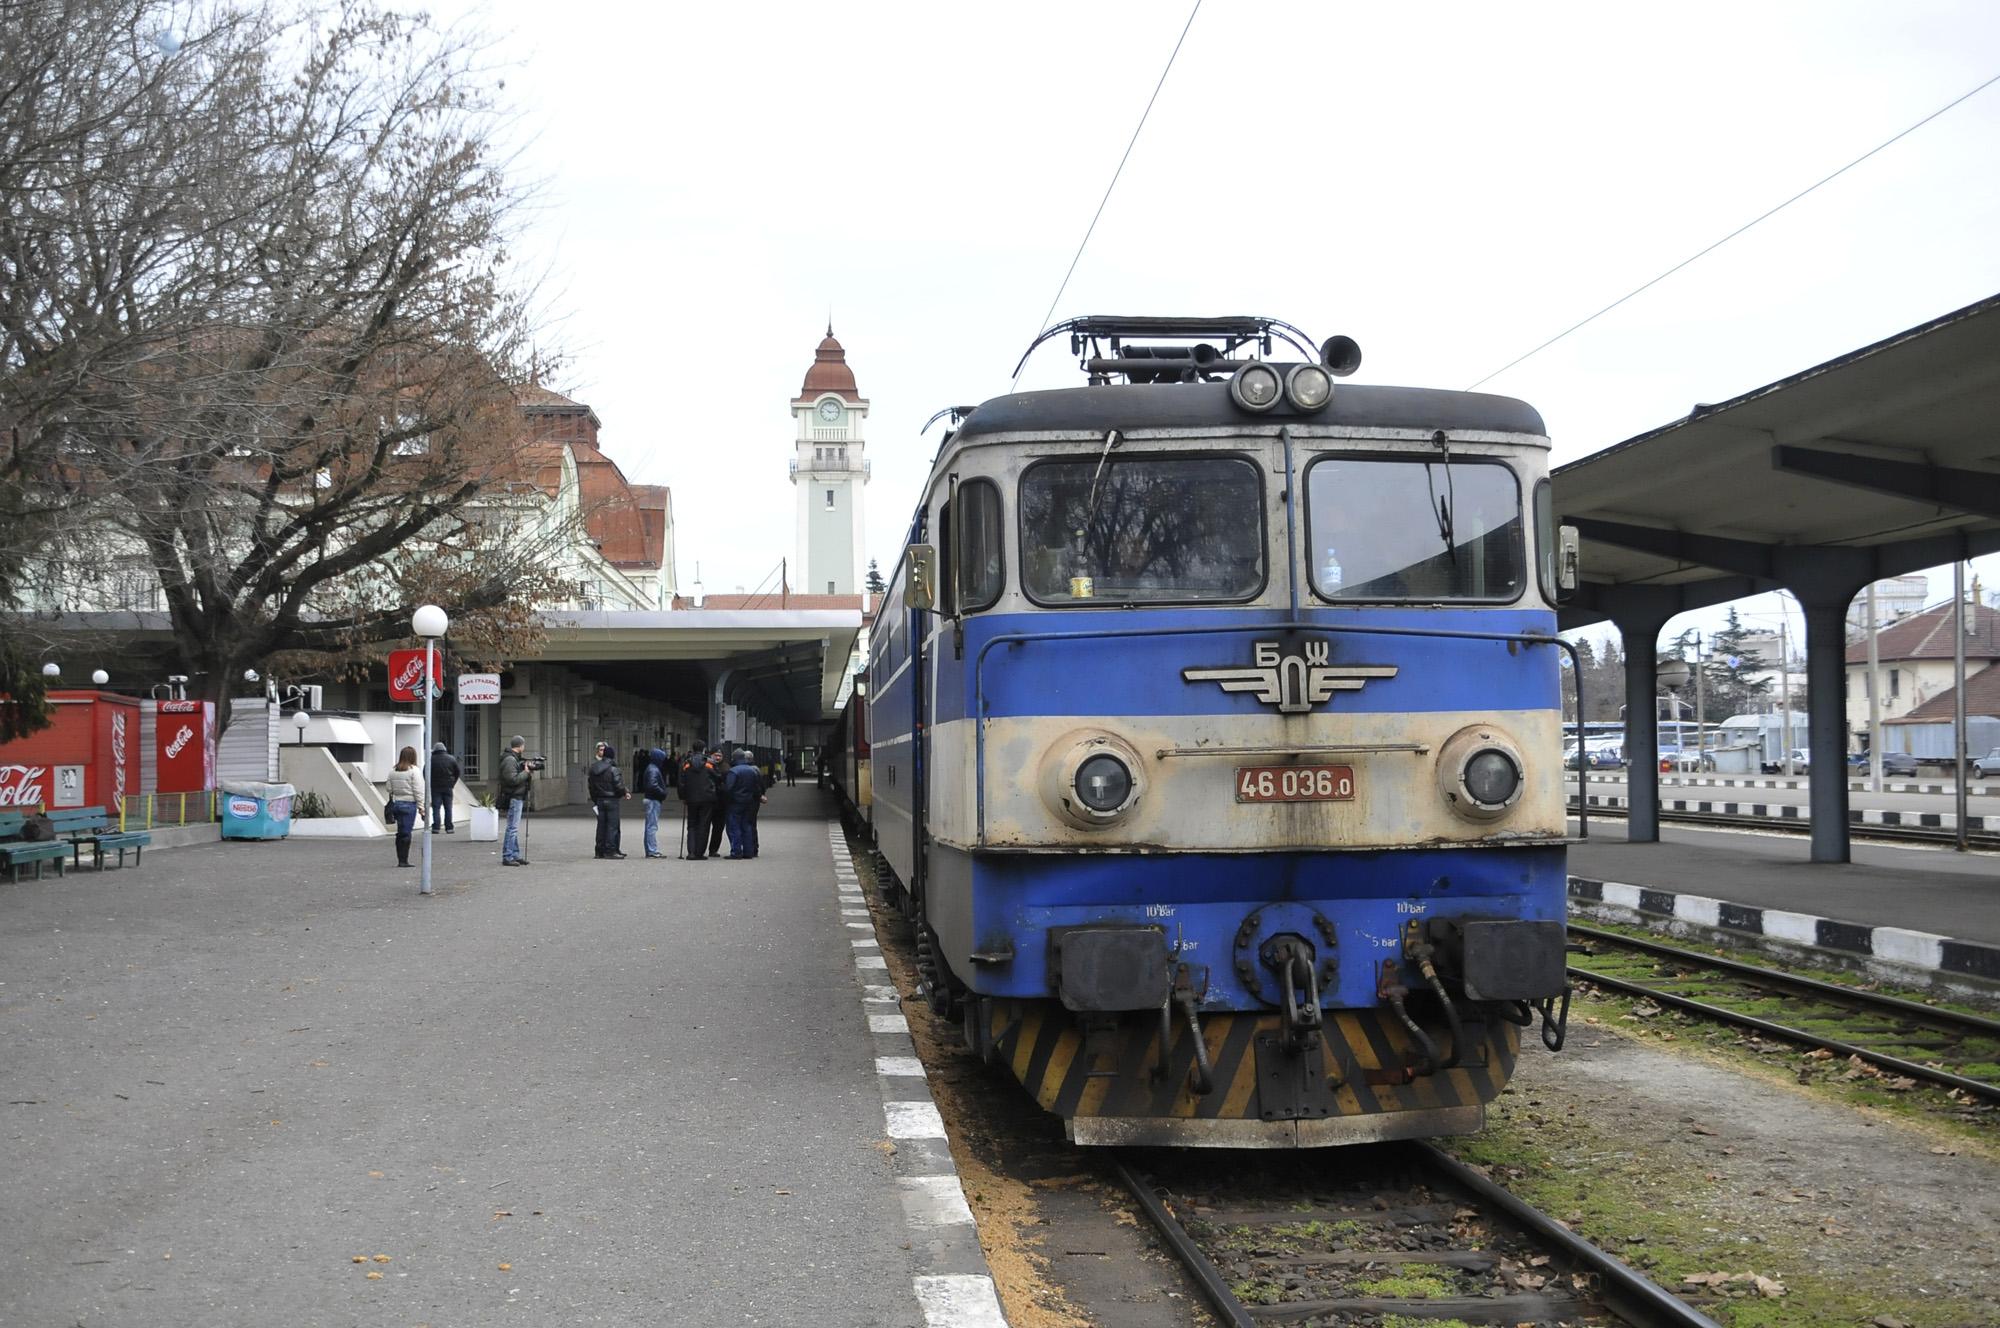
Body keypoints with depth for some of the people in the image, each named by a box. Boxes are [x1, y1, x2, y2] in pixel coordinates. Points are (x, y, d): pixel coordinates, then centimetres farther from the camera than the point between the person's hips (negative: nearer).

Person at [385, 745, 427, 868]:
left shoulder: (392, 771, 9)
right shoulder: (413, 770, -8)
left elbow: (390, 789, 10)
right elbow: (418, 791, -10)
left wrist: (393, 801, 16)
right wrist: (421, 807, -8)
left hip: (396, 803, 6)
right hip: (409, 804, -5)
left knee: (400, 832, 13)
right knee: (406, 832, -2)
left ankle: (400, 860, 15)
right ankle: (403, 861, -3)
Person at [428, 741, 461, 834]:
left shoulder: (431, 760, -5)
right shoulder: (451, 759, 2)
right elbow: (457, 773, 7)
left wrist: (430, 784, 11)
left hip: (435, 788, -2)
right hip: (448, 788, 2)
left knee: (436, 807, 0)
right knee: (448, 808, 6)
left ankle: (435, 827, -7)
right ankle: (449, 827, 5)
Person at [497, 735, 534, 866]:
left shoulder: (514, 758, 15)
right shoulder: (509, 760, -16)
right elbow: (513, 779, -24)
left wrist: (527, 769, 6)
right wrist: (526, 772, -13)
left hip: (517, 798, 11)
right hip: (513, 798, -11)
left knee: (514, 828, 14)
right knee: (512, 828, -8)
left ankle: (515, 855, 20)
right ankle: (507, 857, -7)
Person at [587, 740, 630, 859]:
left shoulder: (593, 768, 6)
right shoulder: (612, 769, -15)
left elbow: (591, 786, 10)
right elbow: (618, 785, -15)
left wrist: (595, 800, 18)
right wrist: (625, 793, 6)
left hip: (599, 800, 6)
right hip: (611, 799, -6)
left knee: (601, 825, 11)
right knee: (612, 825, -2)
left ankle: (600, 850, 13)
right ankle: (610, 850, -4)